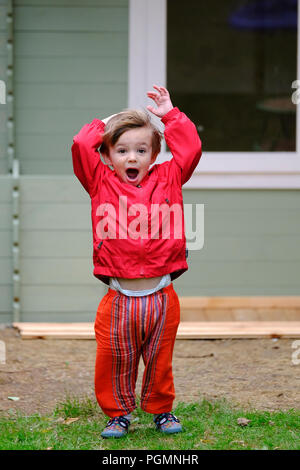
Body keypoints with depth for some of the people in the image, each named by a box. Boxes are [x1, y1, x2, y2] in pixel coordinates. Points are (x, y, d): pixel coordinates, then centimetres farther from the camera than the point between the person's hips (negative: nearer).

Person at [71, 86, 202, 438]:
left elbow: (191, 149, 6)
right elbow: (81, 146, -2)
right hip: (118, 299, -1)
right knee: (114, 361, 3)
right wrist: (105, 124, 13)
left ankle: (161, 409, 30)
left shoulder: (167, 179, 10)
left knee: (160, 360, 11)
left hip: (161, 296, 1)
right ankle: (118, 413, 20)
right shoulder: (101, 182, 6)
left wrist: (170, 116, 13)